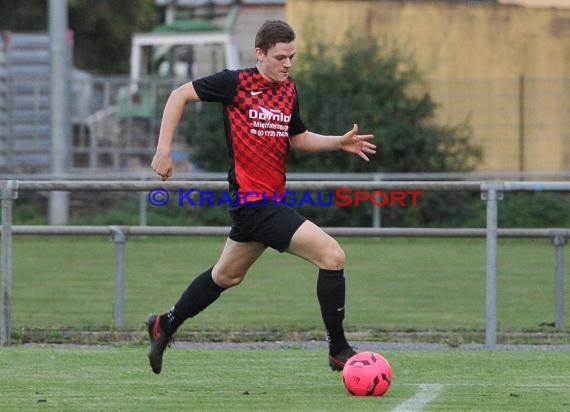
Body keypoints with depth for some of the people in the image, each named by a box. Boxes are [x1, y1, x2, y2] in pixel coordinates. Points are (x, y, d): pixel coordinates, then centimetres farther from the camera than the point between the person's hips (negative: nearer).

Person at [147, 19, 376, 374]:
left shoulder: (289, 90, 10)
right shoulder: (237, 83, -10)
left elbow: (298, 138, 23)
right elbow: (180, 95, -3)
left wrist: (340, 142, 7)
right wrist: (164, 150, -8)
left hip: (272, 198, 9)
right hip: (253, 199, -9)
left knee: (227, 275, 24)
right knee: (332, 255, -16)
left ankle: (165, 326, 42)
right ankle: (338, 351, -8)